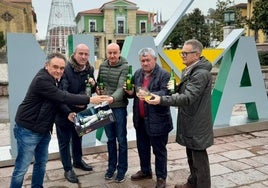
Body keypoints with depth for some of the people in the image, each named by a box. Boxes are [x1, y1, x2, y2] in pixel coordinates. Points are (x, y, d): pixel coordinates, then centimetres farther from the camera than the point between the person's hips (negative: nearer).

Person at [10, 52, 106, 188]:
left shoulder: (53, 79, 8)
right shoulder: (41, 80, -23)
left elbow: (57, 99, 12)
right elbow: (63, 96, -27)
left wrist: (68, 113, -5)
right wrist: (89, 99, -25)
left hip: (43, 129, 9)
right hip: (28, 130, -9)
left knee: (41, 163, 17)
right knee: (21, 168, -1)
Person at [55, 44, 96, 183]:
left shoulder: (90, 69, -2)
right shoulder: (66, 69, -24)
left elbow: (92, 91, 9)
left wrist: (93, 84, -14)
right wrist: (69, 111, -40)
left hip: (80, 110, 6)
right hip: (64, 111, -6)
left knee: (78, 137, 24)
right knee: (64, 141, 8)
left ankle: (77, 161, 44)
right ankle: (67, 169, 24)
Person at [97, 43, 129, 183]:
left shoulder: (125, 67, -13)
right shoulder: (102, 66, 6)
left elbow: (121, 87, -25)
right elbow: (98, 81, 20)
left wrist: (113, 98, -43)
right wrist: (97, 88, -2)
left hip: (119, 107, -5)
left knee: (121, 139, 5)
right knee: (110, 138, 15)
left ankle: (122, 169, 20)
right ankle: (111, 166, 30)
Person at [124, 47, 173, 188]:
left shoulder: (163, 75, -12)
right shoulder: (137, 74, 9)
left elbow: (165, 93, -25)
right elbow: (133, 92, 17)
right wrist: (131, 92, -7)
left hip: (157, 121, -6)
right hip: (140, 119, 7)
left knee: (159, 150, 9)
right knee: (142, 148, 20)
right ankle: (145, 171, 40)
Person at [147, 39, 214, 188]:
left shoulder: (201, 73, -21)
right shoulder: (191, 70, 11)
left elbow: (188, 98, -28)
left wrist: (162, 100, -33)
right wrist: (175, 90, -1)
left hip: (197, 125, -10)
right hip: (190, 123, 10)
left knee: (199, 159, 3)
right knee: (192, 156, 22)